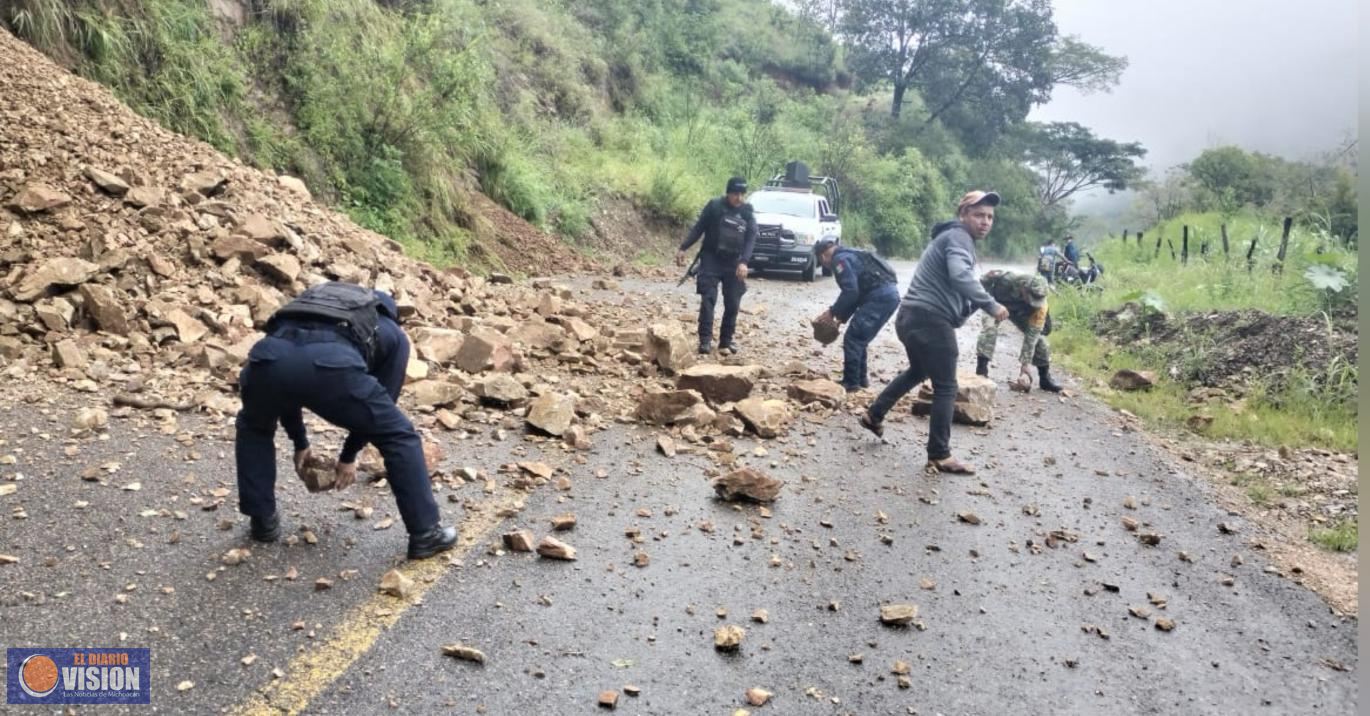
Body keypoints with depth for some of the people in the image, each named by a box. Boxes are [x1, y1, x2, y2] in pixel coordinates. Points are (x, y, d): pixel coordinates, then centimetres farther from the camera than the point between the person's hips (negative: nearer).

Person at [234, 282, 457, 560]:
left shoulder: (308, 305, 46)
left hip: (269, 357, 4)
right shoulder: (393, 334, 35)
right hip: (333, 366, -3)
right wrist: (348, 456, 44)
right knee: (400, 437, 20)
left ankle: (263, 522, 37)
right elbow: (381, 403, 33)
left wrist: (300, 444, 55)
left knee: (254, 428, 38)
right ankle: (425, 533, 22)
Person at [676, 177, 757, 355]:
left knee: (732, 304, 4)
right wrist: (683, 248, -7)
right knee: (708, 299, -11)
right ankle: (705, 340, -10)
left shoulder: (748, 213, 2)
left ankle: (726, 341, 15)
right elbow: (698, 228, 0)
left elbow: (751, 239, -5)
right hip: (711, 259, -3)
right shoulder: (714, 206, -5)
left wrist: (744, 262, -20)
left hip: (734, 263, 3)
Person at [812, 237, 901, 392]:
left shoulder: (840, 259, -5)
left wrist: (833, 312, -3)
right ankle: (860, 378, 25)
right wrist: (841, 318, 26)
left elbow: (850, 292, -14)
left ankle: (851, 383, 1)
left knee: (852, 339, -3)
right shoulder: (849, 256, 26)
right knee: (859, 339, 19)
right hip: (889, 294, 10)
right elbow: (856, 292, 28)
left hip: (880, 296, -10)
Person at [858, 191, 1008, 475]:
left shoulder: (950, 237, 22)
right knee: (945, 388, -2)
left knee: (917, 371, 31)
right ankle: (939, 456, 3)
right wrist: (991, 305, -26)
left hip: (912, 316, 10)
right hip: (930, 320, -10)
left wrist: (974, 306, 8)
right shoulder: (959, 237, -10)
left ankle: (874, 415, 36)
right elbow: (961, 276, -29)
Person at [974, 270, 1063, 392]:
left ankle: (1045, 378, 15)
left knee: (1037, 336, -4)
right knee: (990, 328, -30)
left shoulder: (1040, 306, -34)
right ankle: (981, 372, -29)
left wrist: (1025, 369, -32)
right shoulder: (1006, 280, -44)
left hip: (1020, 311, 3)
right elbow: (985, 279, -21)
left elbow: (1031, 338, -31)